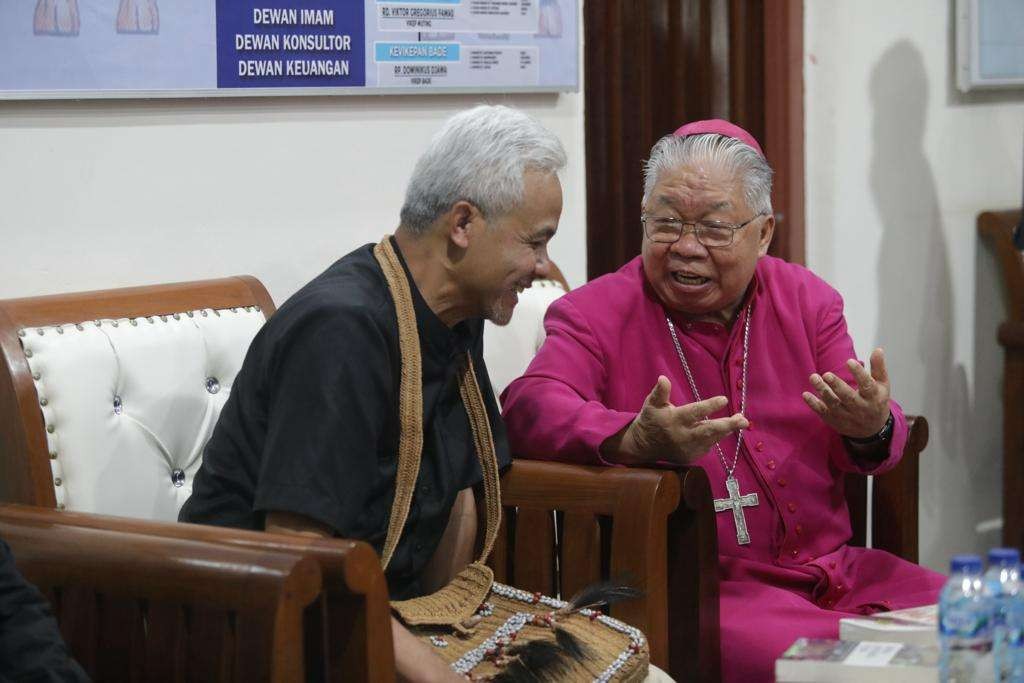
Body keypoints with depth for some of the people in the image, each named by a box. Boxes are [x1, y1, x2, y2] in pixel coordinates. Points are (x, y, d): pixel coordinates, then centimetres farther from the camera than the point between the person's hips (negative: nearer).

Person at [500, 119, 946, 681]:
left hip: (832, 567, 5)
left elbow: (865, 450, 10)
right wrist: (633, 438, -38)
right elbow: (528, 407, -19)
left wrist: (871, 430, -17)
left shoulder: (808, 301, 13)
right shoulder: (595, 314, 0)